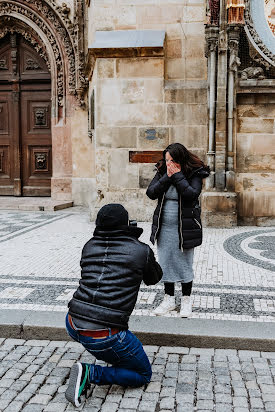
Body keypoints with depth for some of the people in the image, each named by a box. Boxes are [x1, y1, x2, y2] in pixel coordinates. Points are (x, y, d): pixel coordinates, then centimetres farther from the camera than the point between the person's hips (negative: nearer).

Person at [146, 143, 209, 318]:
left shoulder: (194, 174, -8)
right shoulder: (162, 172, 4)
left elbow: (192, 194, -24)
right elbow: (151, 193, -7)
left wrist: (178, 176, -19)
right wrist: (167, 177, -15)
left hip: (185, 228, -4)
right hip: (164, 228, 4)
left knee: (185, 264, 7)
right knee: (165, 263, 11)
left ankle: (186, 300, 24)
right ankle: (169, 299, 26)